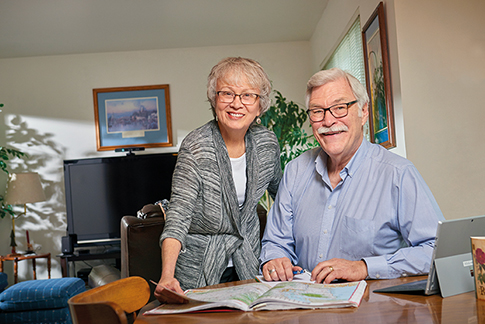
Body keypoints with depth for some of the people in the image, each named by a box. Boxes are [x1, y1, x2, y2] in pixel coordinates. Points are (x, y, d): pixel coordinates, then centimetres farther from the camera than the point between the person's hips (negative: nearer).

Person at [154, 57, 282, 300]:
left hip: (247, 264, 4)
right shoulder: (195, 148, -20)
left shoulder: (267, 143, -5)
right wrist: (167, 277, -39)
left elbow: (279, 191, 13)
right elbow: (179, 212, -25)